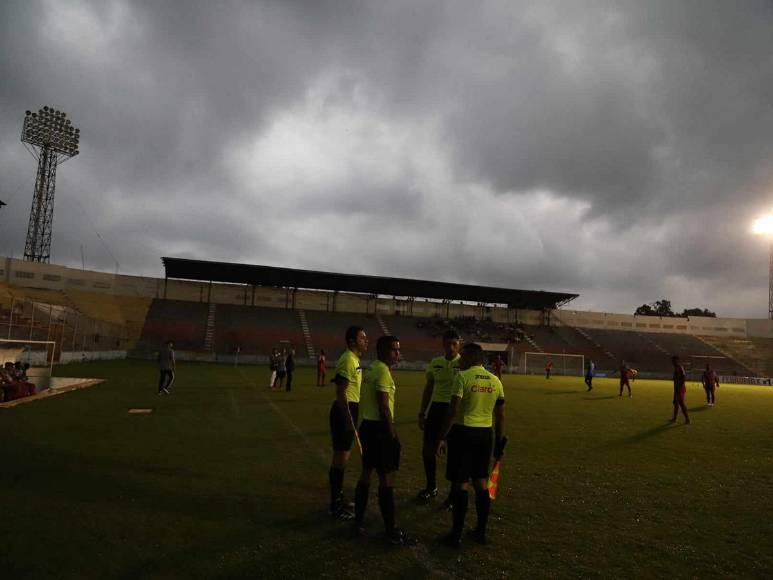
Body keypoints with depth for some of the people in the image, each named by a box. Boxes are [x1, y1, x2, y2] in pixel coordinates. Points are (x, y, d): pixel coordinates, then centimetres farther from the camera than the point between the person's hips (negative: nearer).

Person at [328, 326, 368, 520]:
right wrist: (348, 421, -22)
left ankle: (338, 498, 32)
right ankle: (335, 505, 11)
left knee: (343, 455, 19)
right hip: (344, 411, -10)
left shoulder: (354, 359, 13)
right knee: (340, 457, -1)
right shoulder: (348, 360, -18)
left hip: (350, 409, 10)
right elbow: (340, 393, -22)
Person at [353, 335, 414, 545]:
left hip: (368, 425, 10)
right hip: (379, 429, -10)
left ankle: (359, 522, 27)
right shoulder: (383, 372, -17)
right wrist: (393, 436, -16)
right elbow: (384, 408, -21)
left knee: (366, 473, 17)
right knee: (387, 478, -2)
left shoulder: (372, 369, 12)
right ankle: (391, 530, 6)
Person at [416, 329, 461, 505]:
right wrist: (422, 413, 12)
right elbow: (428, 389, 12)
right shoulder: (435, 363, 6)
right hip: (436, 408, 4)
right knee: (428, 450, 9)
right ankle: (431, 487, 31)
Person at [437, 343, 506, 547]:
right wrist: (499, 442, 19)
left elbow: (453, 410, -17)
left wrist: (443, 437, -10)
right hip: (485, 433, 6)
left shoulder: (463, 377, -11)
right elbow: (500, 416, 10)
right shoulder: (495, 381, 6)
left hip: (463, 432, -5)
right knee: (481, 482, 16)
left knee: (460, 483, 3)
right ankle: (481, 532, 26)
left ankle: (456, 535, 11)